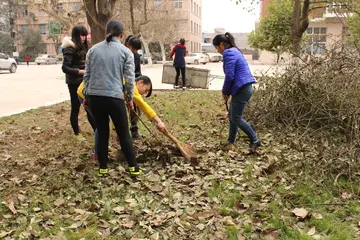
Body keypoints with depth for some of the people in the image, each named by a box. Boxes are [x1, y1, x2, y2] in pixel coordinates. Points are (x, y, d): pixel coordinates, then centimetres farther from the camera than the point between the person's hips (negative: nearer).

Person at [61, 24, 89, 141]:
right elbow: (65, 68, -18)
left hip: (84, 81, 7)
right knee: (75, 108, 4)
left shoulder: (83, 47, 10)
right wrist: (81, 71, -24)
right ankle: (76, 133, 16)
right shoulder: (70, 48, -13)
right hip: (74, 83, -7)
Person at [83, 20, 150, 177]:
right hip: (115, 98, -3)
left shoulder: (93, 50, 10)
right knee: (124, 134, 7)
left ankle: (103, 169, 19)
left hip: (95, 97, 4)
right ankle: (134, 168, 15)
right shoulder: (126, 52, 1)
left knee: (102, 134, 13)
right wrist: (130, 98, 9)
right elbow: (129, 79, -2)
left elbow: (87, 75, 12)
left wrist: (87, 95, 20)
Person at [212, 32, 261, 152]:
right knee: (232, 116, 15)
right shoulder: (234, 51, 19)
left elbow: (230, 76, -18)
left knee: (236, 118, -2)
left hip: (242, 89, -10)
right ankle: (231, 142, 25)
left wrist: (225, 92, -4)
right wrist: (228, 92, 13)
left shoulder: (228, 53, -13)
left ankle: (255, 140, 8)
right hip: (243, 88, 10)